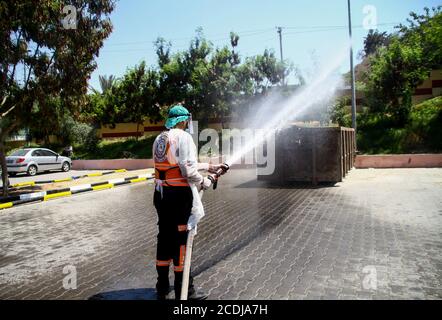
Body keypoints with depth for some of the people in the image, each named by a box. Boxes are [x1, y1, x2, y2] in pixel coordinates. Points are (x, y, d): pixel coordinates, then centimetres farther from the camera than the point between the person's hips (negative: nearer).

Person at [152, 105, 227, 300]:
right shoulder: (183, 137, -11)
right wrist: (205, 183, -2)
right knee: (181, 241, 2)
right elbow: (189, 170, -19)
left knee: (164, 238, 16)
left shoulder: (159, 139, 14)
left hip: (161, 194, 8)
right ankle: (185, 292, 15)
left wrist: (209, 167, 23)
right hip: (179, 195, -8)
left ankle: (162, 289, 29)